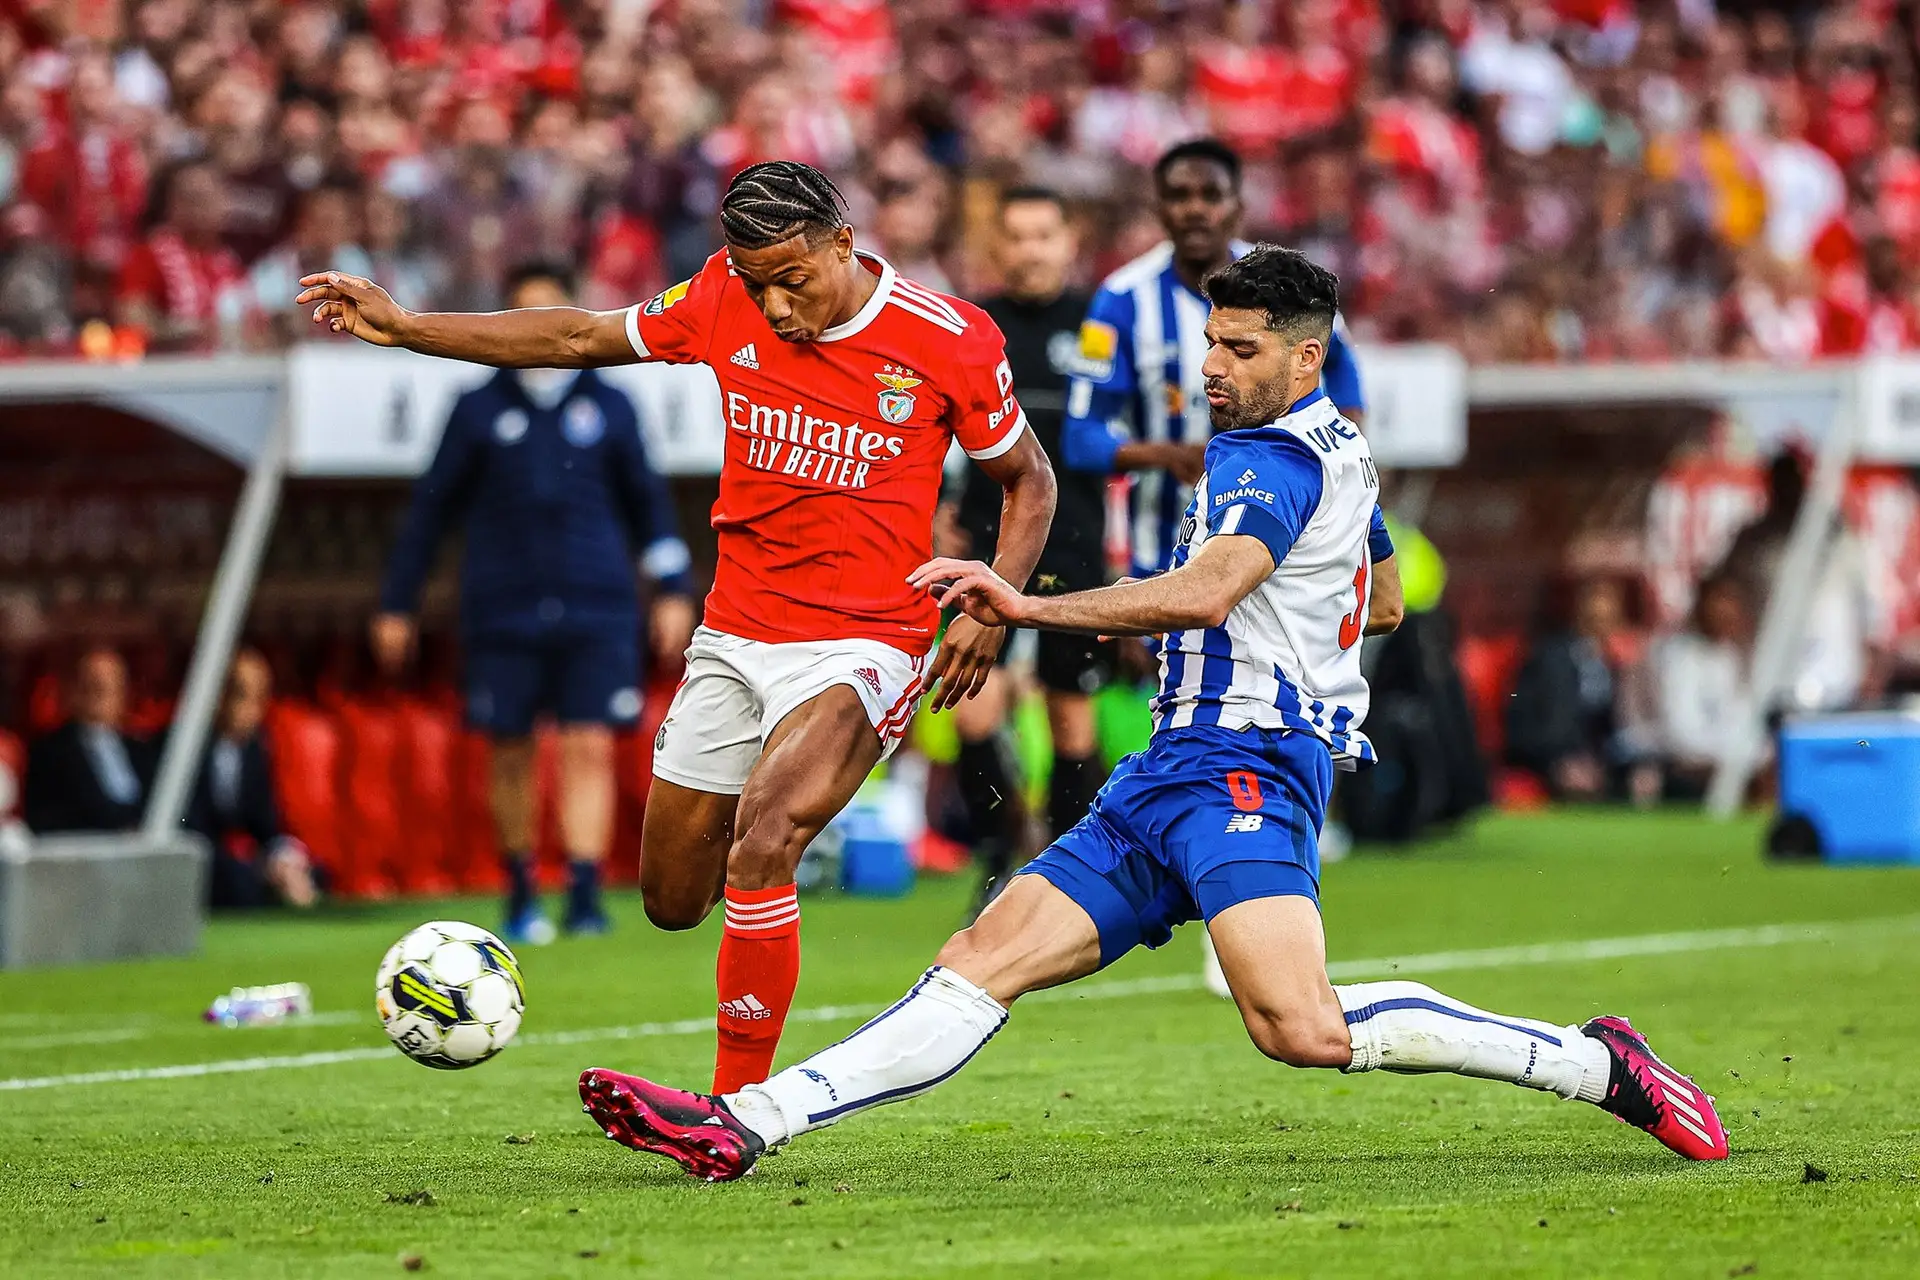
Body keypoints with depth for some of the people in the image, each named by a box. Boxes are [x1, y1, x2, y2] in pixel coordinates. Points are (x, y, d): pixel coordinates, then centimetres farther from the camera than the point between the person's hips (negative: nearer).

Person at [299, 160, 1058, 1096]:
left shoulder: (950, 342, -11)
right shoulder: (725, 298, -2)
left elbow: (1028, 479, 4)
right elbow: (584, 339, 11)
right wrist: (402, 328, 9)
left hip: (860, 647, -5)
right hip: (732, 638, 5)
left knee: (757, 852, -28)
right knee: (672, 902, 10)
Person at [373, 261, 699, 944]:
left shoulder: (609, 407, 9)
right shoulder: (479, 410, 7)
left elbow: (648, 499, 16)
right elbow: (432, 507, 12)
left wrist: (673, 590, 9)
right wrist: (397, 605, 12)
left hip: (596, 608, 0)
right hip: (503, 609, 0)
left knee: (590, 749, -10)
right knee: (511, 753, 4)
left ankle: (585, 894, -13)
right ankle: (521, 897, 18)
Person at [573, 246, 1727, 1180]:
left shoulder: (1279, 457, -10)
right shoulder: (1339, 450, 21)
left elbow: (1203, 592, -29)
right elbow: (1382, 605, 37)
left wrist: (1027, 607, -31)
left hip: (1242, 770, -10)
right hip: (1167, 783, 10)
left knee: (1302, 1029, -28)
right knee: (980, 966, -1)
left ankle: (1597, 1064, -17)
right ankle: (743, 1126, -9)